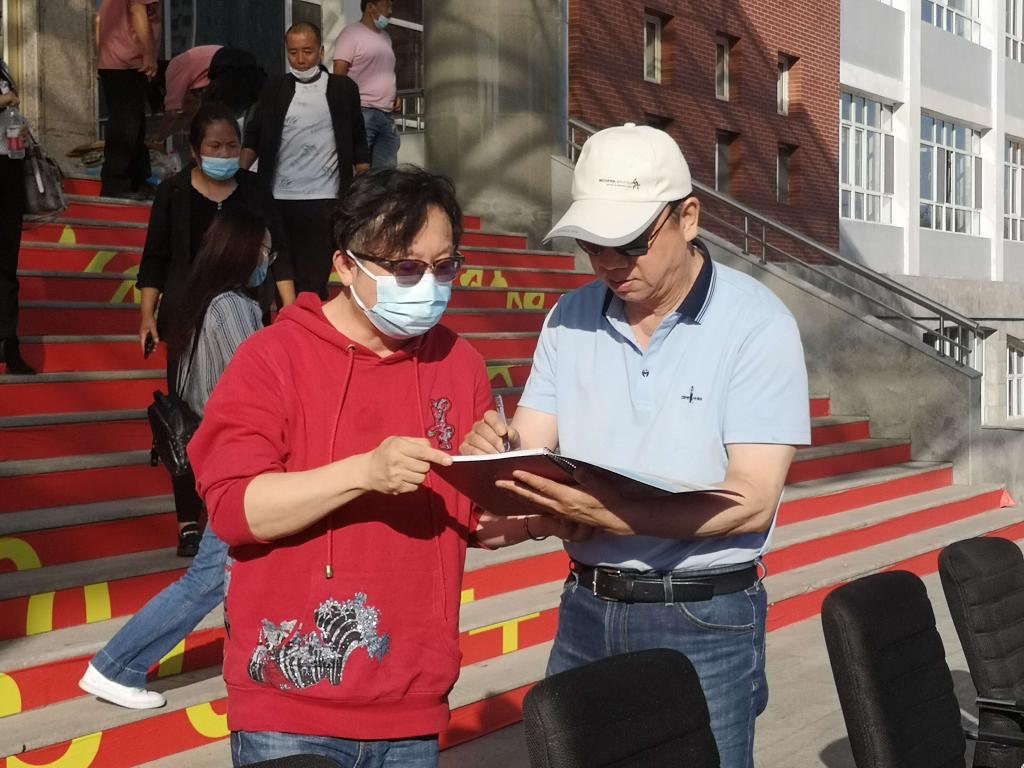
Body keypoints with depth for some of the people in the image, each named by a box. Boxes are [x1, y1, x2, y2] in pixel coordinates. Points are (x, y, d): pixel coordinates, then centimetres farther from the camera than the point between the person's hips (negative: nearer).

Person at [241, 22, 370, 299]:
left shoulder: (343, 89, 3)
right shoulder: (275, 88, 7)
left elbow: (358, 142, 8)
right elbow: (254, 136, 10)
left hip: (324, 199, -2)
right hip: (279, 198, 2)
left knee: (314, 281, -5)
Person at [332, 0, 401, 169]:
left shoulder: (385, 37, 21)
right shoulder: (352, 33, -4)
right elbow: (339, 76, -9)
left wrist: (395, 96, 11)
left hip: (387, 115, 8)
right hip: (362, 112, -8)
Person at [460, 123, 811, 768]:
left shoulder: (756, 323, -11)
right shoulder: (571, 318, 4)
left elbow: (752, 501, -17)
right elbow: (534, 448, 1)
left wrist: (614, 515, -30)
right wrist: (499, 450, -22)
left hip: (704, 622, -4)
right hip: (586, 606, 4)